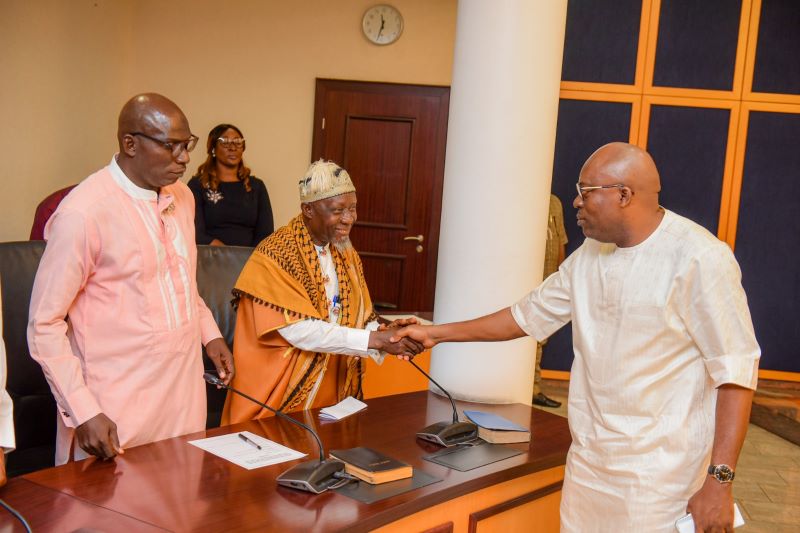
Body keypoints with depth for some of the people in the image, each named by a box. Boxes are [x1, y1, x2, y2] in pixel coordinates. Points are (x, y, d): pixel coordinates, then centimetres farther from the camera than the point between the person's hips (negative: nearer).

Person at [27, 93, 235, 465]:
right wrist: (82, 412, -19)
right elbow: (44, 325, -13)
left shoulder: (181, 197, 7)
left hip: (185, 391, 7)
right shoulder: (84, 213, -17)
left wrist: (209, 332, 11)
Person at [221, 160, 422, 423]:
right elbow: (299, 330, -24)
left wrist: (385, 333, -19)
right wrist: (375, 339, -27)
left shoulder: (346, 255, 6)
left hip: (334, 391, 6)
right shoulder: (276, 255, -16)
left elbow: (363, 320, 4)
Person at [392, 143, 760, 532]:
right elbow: (530, 314, 16)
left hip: (658, 472, -6)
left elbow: (735, 368, -16)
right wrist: (436, 334, 16)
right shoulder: (589, 254, 7)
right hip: (587, 459, 6)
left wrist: (719, 480, -19)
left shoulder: (698, 259, -15)